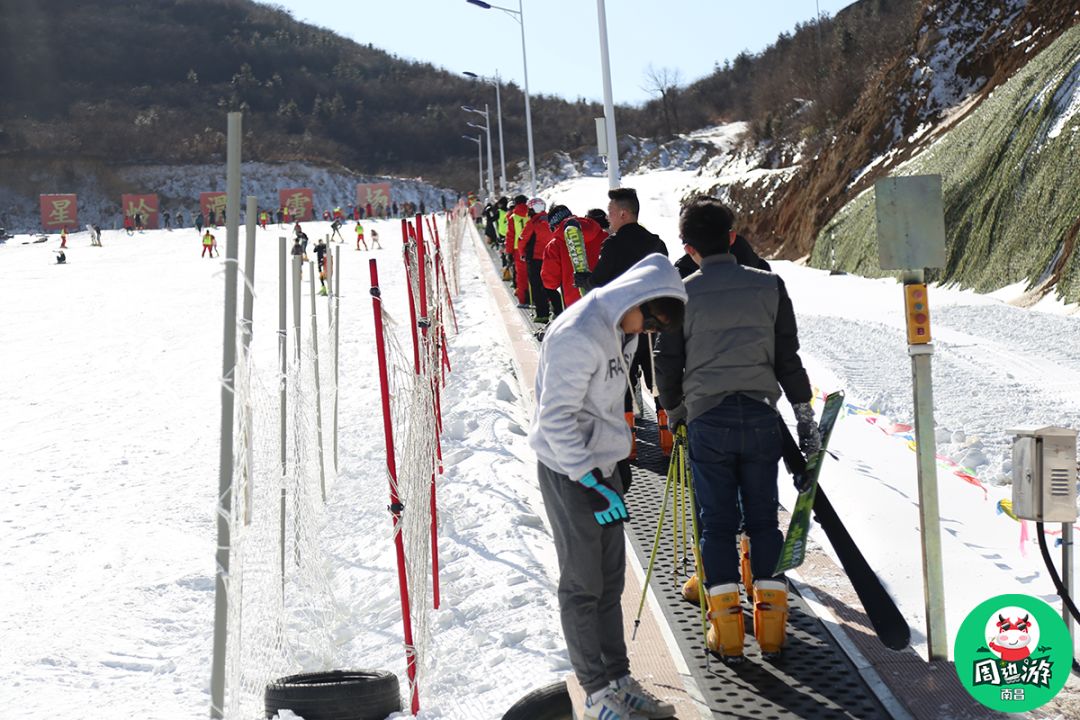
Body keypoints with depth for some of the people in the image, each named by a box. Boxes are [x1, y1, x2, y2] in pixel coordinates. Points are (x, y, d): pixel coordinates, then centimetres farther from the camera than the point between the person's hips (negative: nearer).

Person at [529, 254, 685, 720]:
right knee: (583, 584, 0)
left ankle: (618, 678, 23)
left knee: (610, 578, 13)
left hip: (600, 462, 9)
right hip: (568, 470, -9)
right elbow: (556, 419, -23)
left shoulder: (623, 326, 6)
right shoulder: (578, 335, -23)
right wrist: (589, 480, -24)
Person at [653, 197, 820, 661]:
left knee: (717, 521, 7)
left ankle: (726, 626, 7)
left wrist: (675, 413, 19)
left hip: (707, 419, -1)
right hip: (761, 415, 1)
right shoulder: (769, 286, 1)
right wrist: (805, 416, 10)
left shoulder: (681, 294, -3)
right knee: (763, 517, 11)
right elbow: (788, 358, 3)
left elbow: (668, 365, 3)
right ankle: (771, 619, 13)